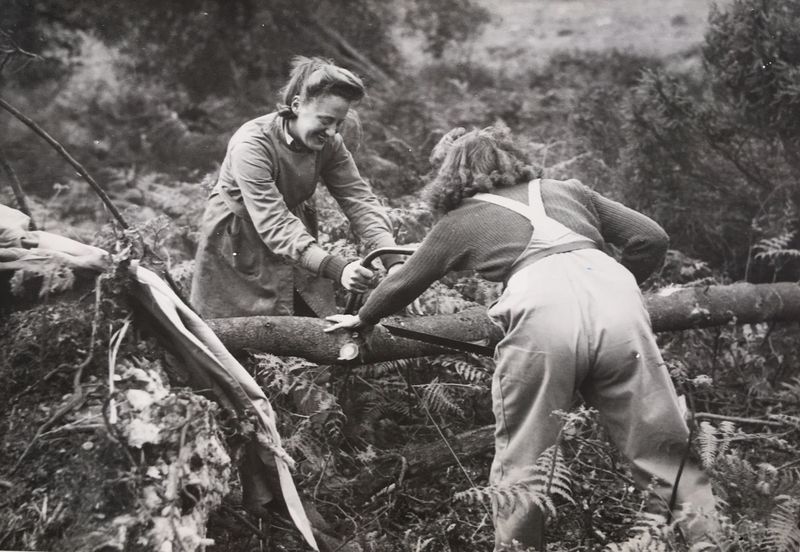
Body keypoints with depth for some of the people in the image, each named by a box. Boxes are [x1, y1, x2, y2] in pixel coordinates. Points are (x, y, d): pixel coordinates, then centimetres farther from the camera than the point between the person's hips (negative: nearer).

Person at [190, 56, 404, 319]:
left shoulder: (329, 143, -10)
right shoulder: (251, 145, -28)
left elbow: (359, 199, -15)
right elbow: (273, 223, -36)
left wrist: (393, 261, -31)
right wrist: (337, 268, -47)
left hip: (299, 246, 5)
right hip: (238, 254, -5)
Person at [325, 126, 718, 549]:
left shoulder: (459, 223, 27)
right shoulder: (567, 190, 32)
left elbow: (403, 285, 39)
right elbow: (651, 238, 26)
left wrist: (362, 319, 57)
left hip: (541, 313, -3)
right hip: (617, 303, 3)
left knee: (520, 466, 12)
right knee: (664, 453, 8)